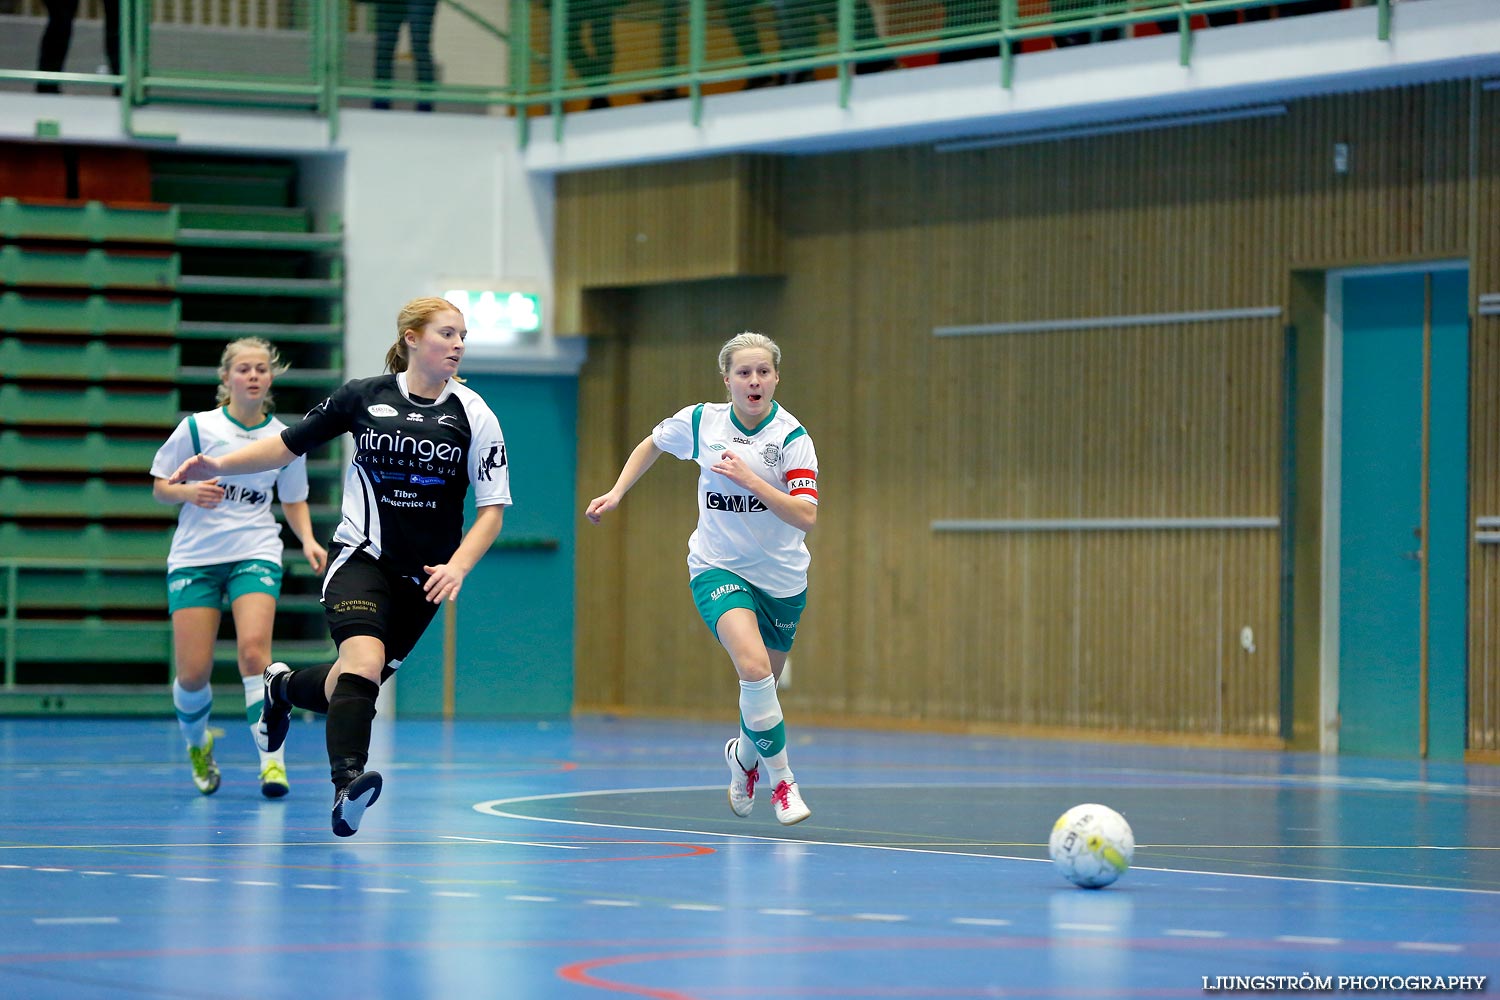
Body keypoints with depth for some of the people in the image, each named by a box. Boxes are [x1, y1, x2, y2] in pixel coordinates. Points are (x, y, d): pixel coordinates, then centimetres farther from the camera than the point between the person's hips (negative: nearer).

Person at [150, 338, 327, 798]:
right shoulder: (197, 427, -3)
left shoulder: (284, 439, 4)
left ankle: (271, 760, -19)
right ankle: (197, 744, 27)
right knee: (193, 673, -4)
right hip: (195, 556, 0)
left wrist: (308, 540, -1)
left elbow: (293, 500, 17)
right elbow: (160, 487, 4)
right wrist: (189, 491, -17)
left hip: (255, 553, 0)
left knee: (253, 650, -23)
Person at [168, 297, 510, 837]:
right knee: (363, 662, -27)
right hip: (361, 556, -2)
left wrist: (457, 567, -17)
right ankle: (347, 783, -36)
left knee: (352, 682, 10)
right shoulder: (362, 395, -2)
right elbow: (290, 444, 8)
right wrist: (219, 465, -3)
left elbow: (492, 508, -2)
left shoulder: (474, 415, -2)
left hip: (423, 575, 2)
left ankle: (283, 687, 42)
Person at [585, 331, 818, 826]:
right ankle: (781, 780, -14)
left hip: (781, 578, 1)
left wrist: (749, 478, -29)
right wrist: (617, 492, 7)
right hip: (718, 567, -1)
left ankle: (743, 756, 48)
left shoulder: (793, 437, -13)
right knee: (754, 666, -26)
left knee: (762, 686, 15)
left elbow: (805, 516, -23)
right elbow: (651, 445, 16)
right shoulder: (700, 421, -6)